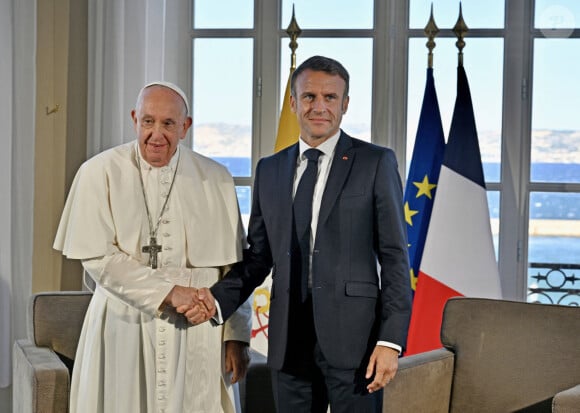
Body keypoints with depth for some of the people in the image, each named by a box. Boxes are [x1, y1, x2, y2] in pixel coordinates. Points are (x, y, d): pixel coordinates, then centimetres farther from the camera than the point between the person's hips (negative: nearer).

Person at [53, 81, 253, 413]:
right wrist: (168, 293, -15)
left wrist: (237, 336, -1)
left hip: (197, 336, 1)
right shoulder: (101, 173, -3)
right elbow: (98, 257, -9)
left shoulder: (215, 180, 3)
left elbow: (234, 266, 3)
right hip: (124, 331, -1)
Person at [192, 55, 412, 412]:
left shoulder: (376, 163, 0)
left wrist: (391, 340, -11)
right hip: (289, 339, 4)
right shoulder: (270, 170, 12)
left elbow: (394, 257, -3)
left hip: (353, 336, -4)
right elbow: (258, 256, 13)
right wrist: (219, 298, -5)